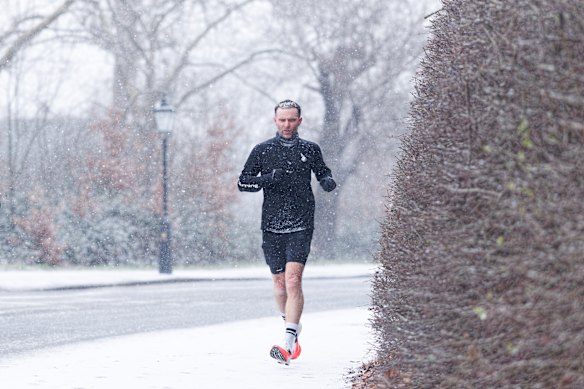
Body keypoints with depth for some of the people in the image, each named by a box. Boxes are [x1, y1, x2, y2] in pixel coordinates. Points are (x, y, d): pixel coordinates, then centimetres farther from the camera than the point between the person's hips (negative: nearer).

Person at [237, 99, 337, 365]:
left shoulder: (310, 150, 7)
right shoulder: (262, 151, 6)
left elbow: (323, 173, 23)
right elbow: (243, 182, 6)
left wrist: (328, 181, -1)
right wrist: (268, 179, -12)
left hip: (301, 226, -2)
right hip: (271, 226, 2)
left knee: (293, 279, -16)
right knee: (279, 281, 8)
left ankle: (288, 344, -22)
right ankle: (293, 325, 35)